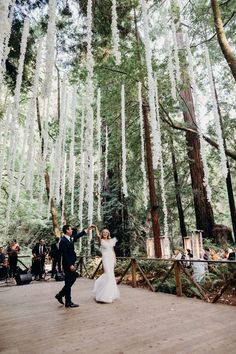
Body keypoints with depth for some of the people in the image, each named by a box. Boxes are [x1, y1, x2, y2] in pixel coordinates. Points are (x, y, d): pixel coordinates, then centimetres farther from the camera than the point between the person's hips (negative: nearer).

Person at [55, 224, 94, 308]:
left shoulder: (70, 238, 7)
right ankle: (68, 302, 14)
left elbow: (78, 235, 19)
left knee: (73, 278, 18)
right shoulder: (63, 241, -19)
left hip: (71, 263, 10)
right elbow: (64, 255, -22)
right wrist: (70, 265, -22)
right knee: (68, 282, 1)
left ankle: (60, 295, 30)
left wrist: (88, 229, 20)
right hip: (68, 264, -10)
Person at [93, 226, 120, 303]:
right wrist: (96, 227, -17)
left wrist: (114, 259, 9)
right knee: (109, 275, -12)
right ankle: (106, 296, -2)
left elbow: (113, 251, 15)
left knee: (109, 274, 11)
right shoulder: (101, 240, -3)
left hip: (111, 259, 6)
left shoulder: (111, 241, 13)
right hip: (105, 259, -6)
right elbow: (98, 235, -25)